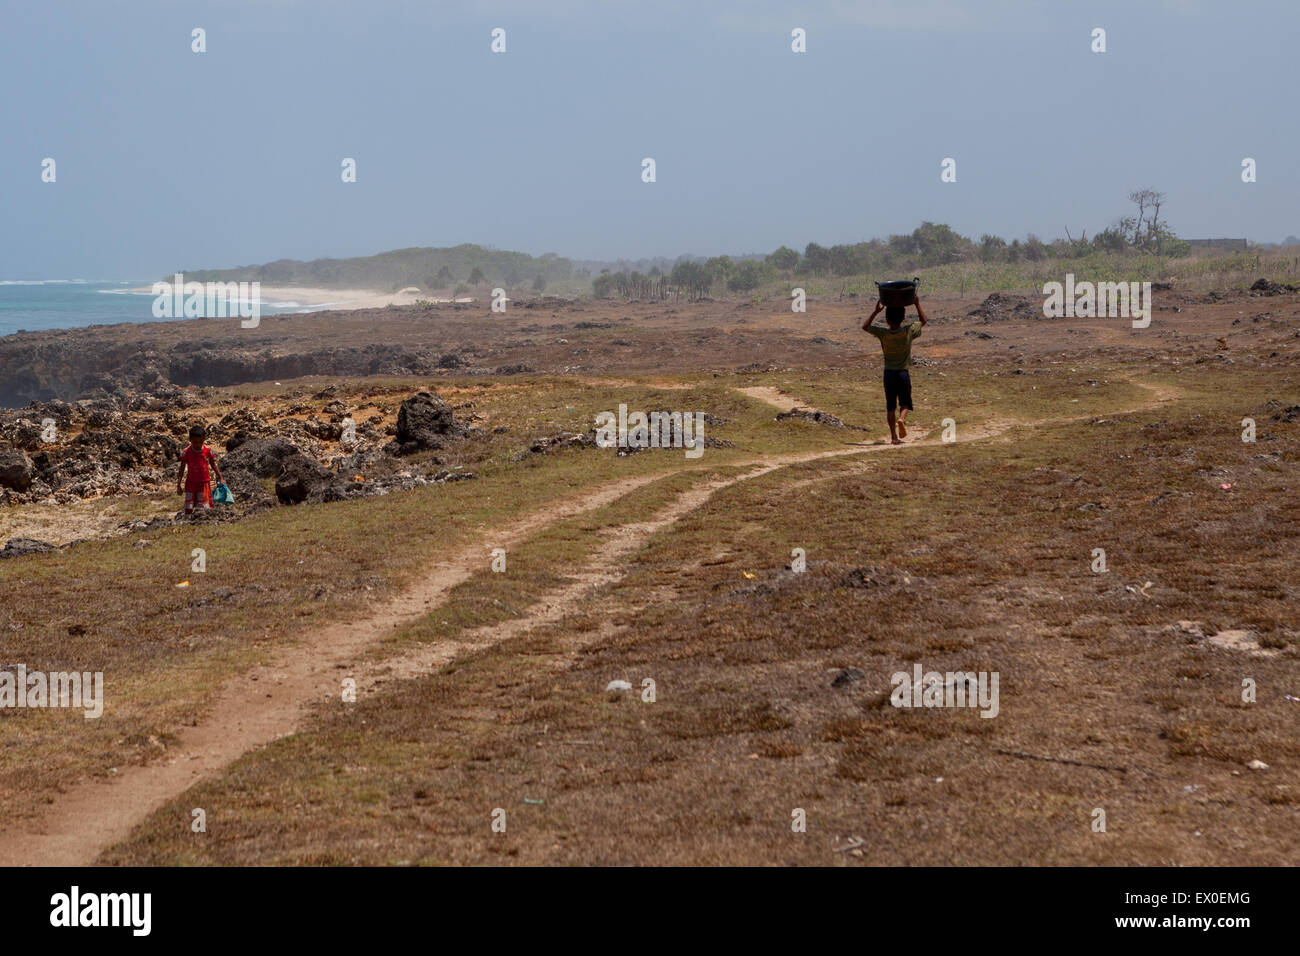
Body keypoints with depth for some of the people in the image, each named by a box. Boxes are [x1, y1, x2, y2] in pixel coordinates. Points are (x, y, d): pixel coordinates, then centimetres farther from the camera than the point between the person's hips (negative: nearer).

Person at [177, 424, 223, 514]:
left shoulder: (208, 450, -7)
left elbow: (213, 465, 8)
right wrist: (179, 485, -2)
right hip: (191, 483, 0)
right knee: (188, 510, 0)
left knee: (204, 507, -1)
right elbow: (182, 469, -1)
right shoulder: (186, 452, -9)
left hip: (204, 483, 0)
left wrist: (220, 477, 7)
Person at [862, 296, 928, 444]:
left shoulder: (883, 334, -7)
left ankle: (894, 436, 4)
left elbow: (865, 326, 8)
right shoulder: (909, 332, -7)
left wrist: (876, 311, 9)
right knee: (905, 403, 10)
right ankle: (901, 419, -22)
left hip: (889, 373, 1)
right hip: (904, 372, -1)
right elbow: (923, 321, 10)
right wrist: (917, 304, 13)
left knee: (890, 406, 7)